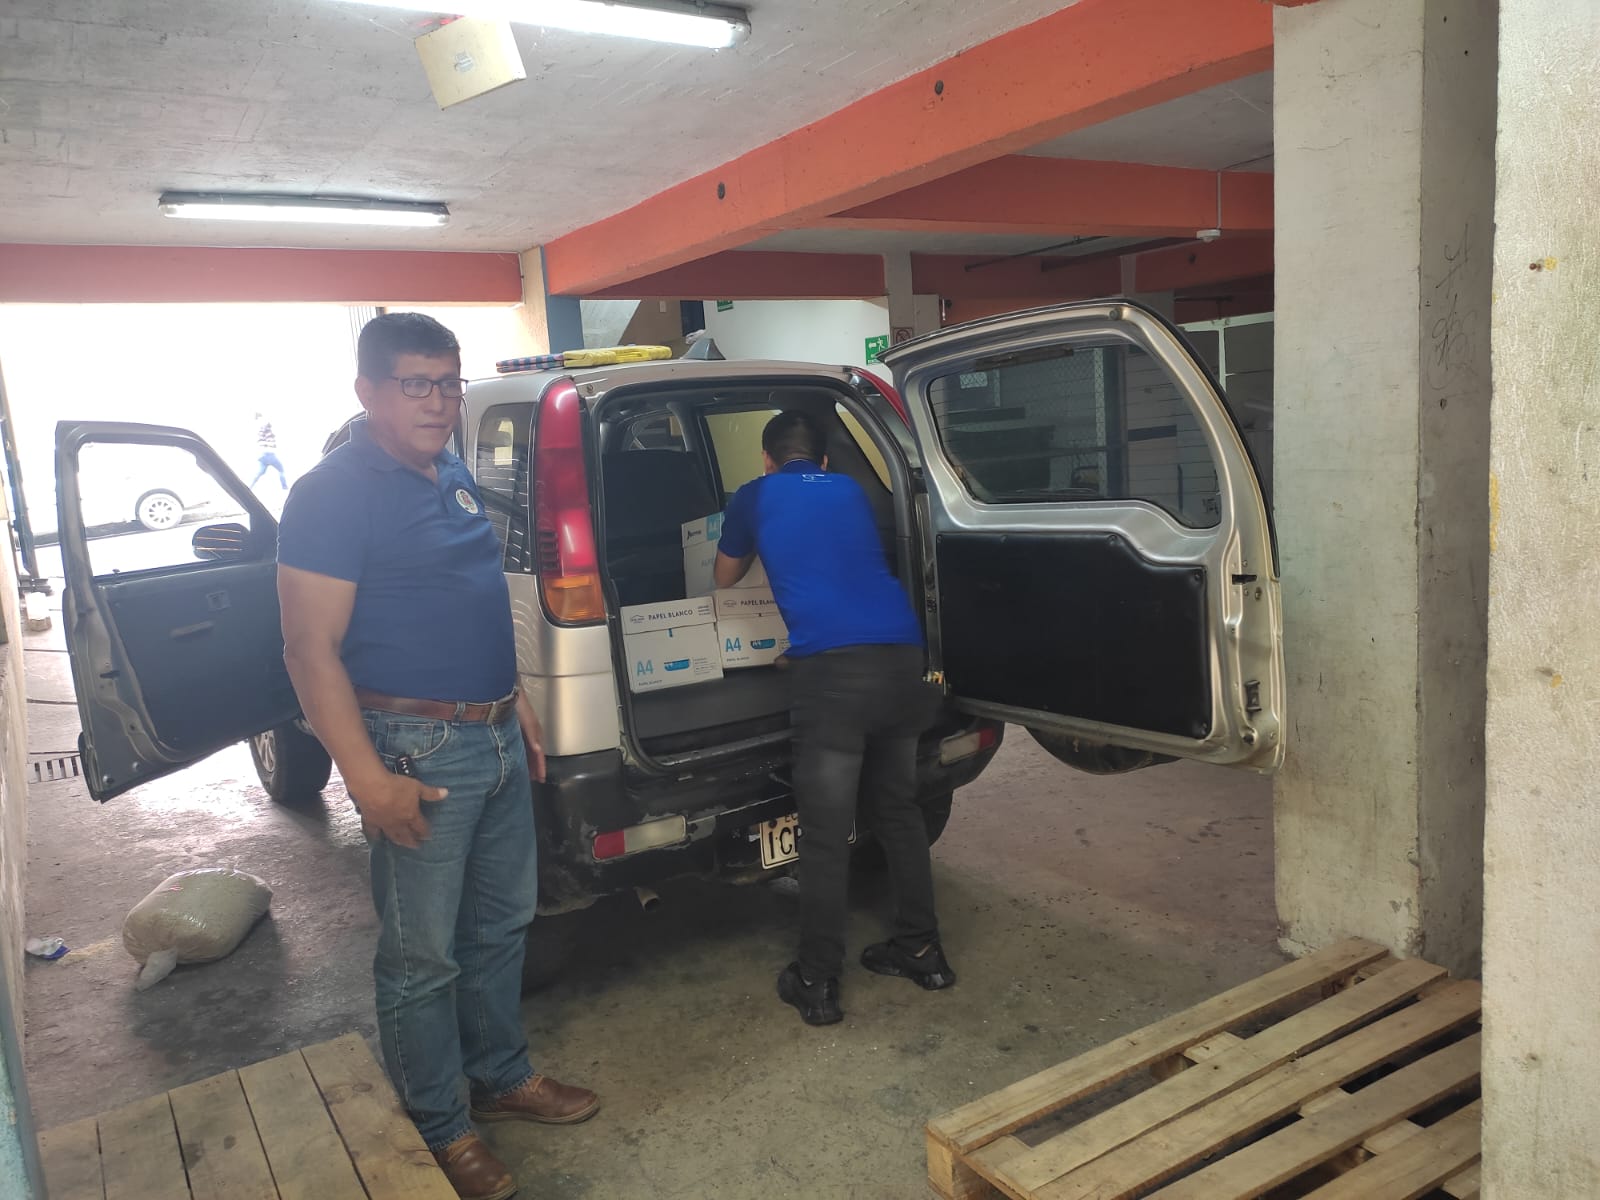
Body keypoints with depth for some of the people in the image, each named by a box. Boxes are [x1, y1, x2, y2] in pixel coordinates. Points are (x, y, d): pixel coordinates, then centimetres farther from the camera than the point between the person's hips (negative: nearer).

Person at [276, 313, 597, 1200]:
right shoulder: (334, 494, -15)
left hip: (498, 738, 8)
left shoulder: (454, 477, 11)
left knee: (500, 926, 20)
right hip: (416, 751, -8)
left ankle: (500, 1077, 39)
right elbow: (311, 649, -18)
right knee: (422, 956, 7)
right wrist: (369, 781, -22)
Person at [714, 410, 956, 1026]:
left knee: (826, 835, 4)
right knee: (899, 811, 21)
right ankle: (921, 949, 32)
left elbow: (725, 580, 33)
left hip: (831, 668, -5)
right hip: (903, 657, 5)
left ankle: (817, 983, 13)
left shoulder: (754, 497, 15)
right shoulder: (850, 491, 25)